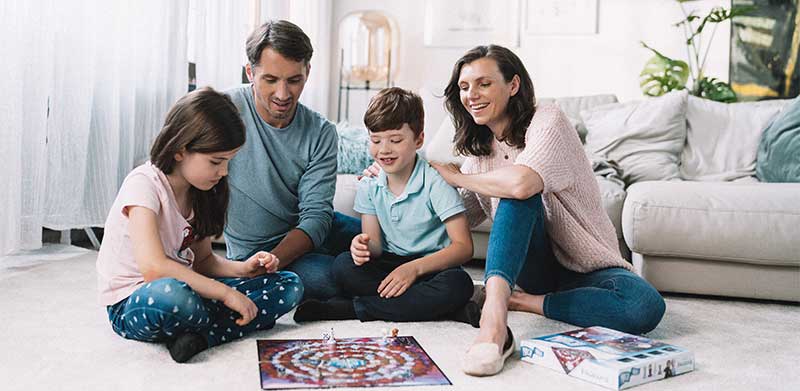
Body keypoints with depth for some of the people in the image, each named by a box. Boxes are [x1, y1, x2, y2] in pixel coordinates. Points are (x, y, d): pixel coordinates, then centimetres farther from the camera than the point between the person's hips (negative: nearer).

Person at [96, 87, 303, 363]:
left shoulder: (199, 192, 6)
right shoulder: (144, 184, -19)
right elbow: (153, 266, -31)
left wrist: (242, 269, -8)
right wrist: (226, 293, -28)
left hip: (186, 291, 8)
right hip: (131, 305, -8)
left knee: (289, 285, -7)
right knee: (172, 295, -46)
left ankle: (199, 335, -22)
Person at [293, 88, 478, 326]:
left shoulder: (435, 183, -12)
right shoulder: (369, 186, 4)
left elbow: (463, 247, -17)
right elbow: (375, 243, 3)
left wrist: (415, 268, -28)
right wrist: (365, 246, -23)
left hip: (432, 267, -3)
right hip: (391, 265, 3)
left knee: (458, 284, -36)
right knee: (343, 265, -24)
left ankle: (348, 308, -28)